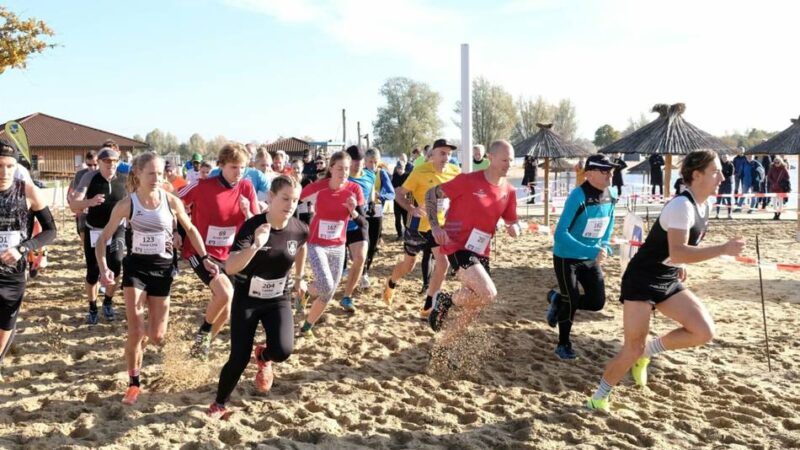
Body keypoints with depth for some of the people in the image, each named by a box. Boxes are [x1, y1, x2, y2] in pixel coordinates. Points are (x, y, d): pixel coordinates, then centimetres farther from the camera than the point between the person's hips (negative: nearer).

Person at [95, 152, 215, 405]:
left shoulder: (172, 201, -9)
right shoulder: (126, 204, -11)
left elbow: (190, 229, 7)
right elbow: (103, 238, -3)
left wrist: (205, 258, 4)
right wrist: (103, 268, -18)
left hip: (162, 268, 1)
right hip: (135, 266, -1)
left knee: (157, 337, 4)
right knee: (135, 332, -10)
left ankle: (146, 330, 43)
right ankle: (133, 384, 11)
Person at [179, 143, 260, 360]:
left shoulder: (246, 188, -6)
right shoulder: (203, 186, -17)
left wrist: (247, 211, -22)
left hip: (228, 254, 5)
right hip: (200, 252, -5)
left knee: (225, 310, 9)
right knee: (225, 294, -26)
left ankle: (204, 341, 37)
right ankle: (203, 331, 2)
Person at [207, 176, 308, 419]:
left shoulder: (299, 229, -12)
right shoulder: (252, 226, -23)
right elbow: (230, 268, -33)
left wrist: (299, 278, 23)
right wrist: (256, 246, -47)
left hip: (279, 299, 2)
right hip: (247, 299, -2)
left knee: (283, 350, -19)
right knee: (239, 358, -4)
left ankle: (263, 356, 20)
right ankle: (219, 405, 24)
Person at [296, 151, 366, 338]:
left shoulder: (354, 189, -9)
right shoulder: (317, 187, -16)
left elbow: (363, 223, -7)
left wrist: (353, 212, -26)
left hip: (338, 247, 3)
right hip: (316, 244, -3)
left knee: (329, 293, 7)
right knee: (325, 285, -22)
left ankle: (307, 327, 28)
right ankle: (303, 292, 13)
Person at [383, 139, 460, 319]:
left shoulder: (455, 172, -6)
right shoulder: (421, 171, -18)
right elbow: (399, 193, -13)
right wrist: (411, 209, -28)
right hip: (419, 225, -3)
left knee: (443, 263, -11)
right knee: (408, 264, 11)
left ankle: (427, 307, 4)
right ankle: (391, 284, 46)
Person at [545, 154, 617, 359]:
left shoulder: (610, 195, -4)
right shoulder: (578, 196, -26)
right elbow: (560, 234, -31)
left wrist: (604, 245, 2)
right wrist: (591, 251, -37)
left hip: (591, 258, 6)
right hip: (566, 257, -6)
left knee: (597, 302, 2)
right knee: (572, 302, -3)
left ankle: (557, 300, 28)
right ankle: (563, 345, 20)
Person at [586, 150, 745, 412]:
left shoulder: (704, 207, 6)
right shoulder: (682, 206, -22)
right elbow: (677, 253, -33)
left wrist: (681, 266, 14)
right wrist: (724, 249, -32)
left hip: (669, 282, 8)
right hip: (641, 281, -8)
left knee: (704, 331, -8)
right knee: (633, 350, -6)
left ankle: (647, 351, 12)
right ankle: (599, 397, 16)